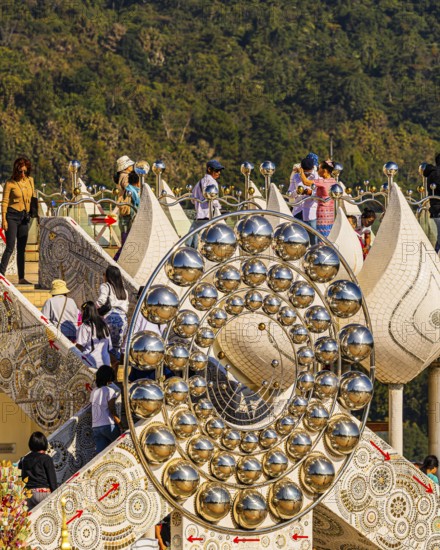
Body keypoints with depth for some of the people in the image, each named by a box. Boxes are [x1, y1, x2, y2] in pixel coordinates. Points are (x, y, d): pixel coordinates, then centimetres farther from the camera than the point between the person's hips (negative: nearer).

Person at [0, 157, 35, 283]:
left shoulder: (30, 180, 7)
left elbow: (33, 198, 18)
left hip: (25, 217, 5)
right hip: (12, 216, -5)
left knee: (21, 249, 6)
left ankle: (21, 278, 9)